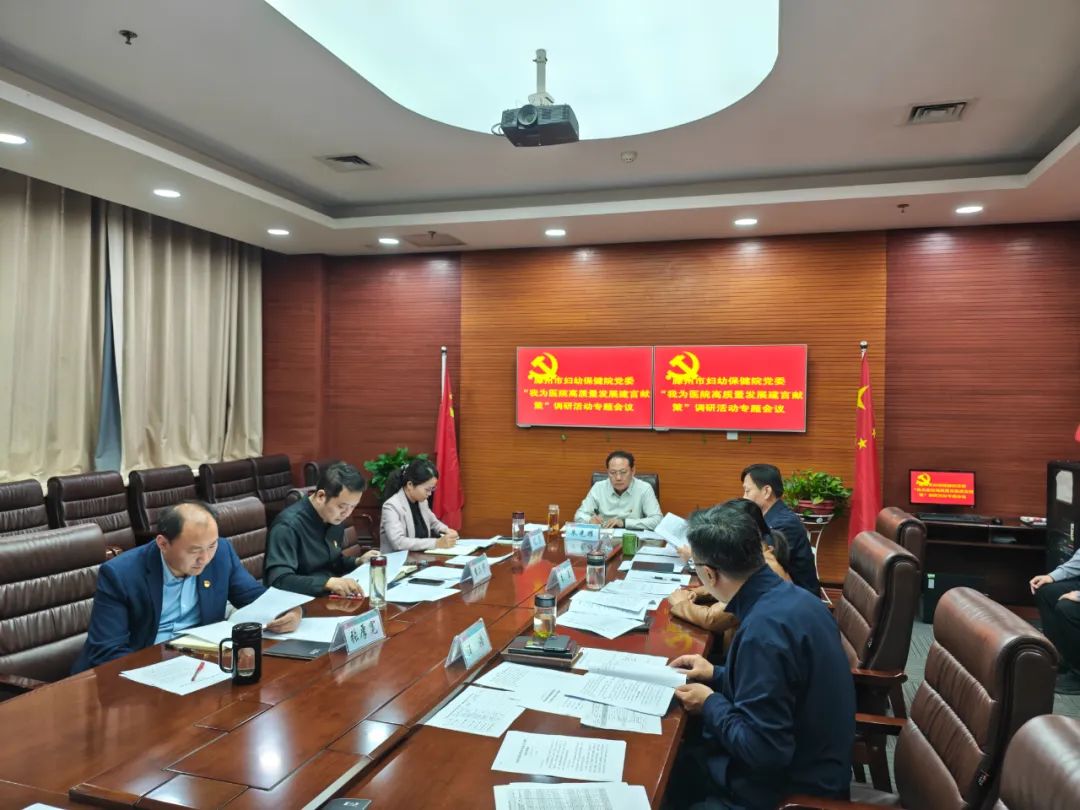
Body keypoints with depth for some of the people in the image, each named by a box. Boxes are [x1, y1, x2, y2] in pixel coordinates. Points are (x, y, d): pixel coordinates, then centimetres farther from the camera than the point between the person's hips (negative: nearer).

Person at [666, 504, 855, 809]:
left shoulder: (763, 630, -30)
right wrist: (717, 676, 11)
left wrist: (710, 704, -13)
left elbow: (764, 751, -27)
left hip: (795, 785, -8)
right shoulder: (792, 597, -2)